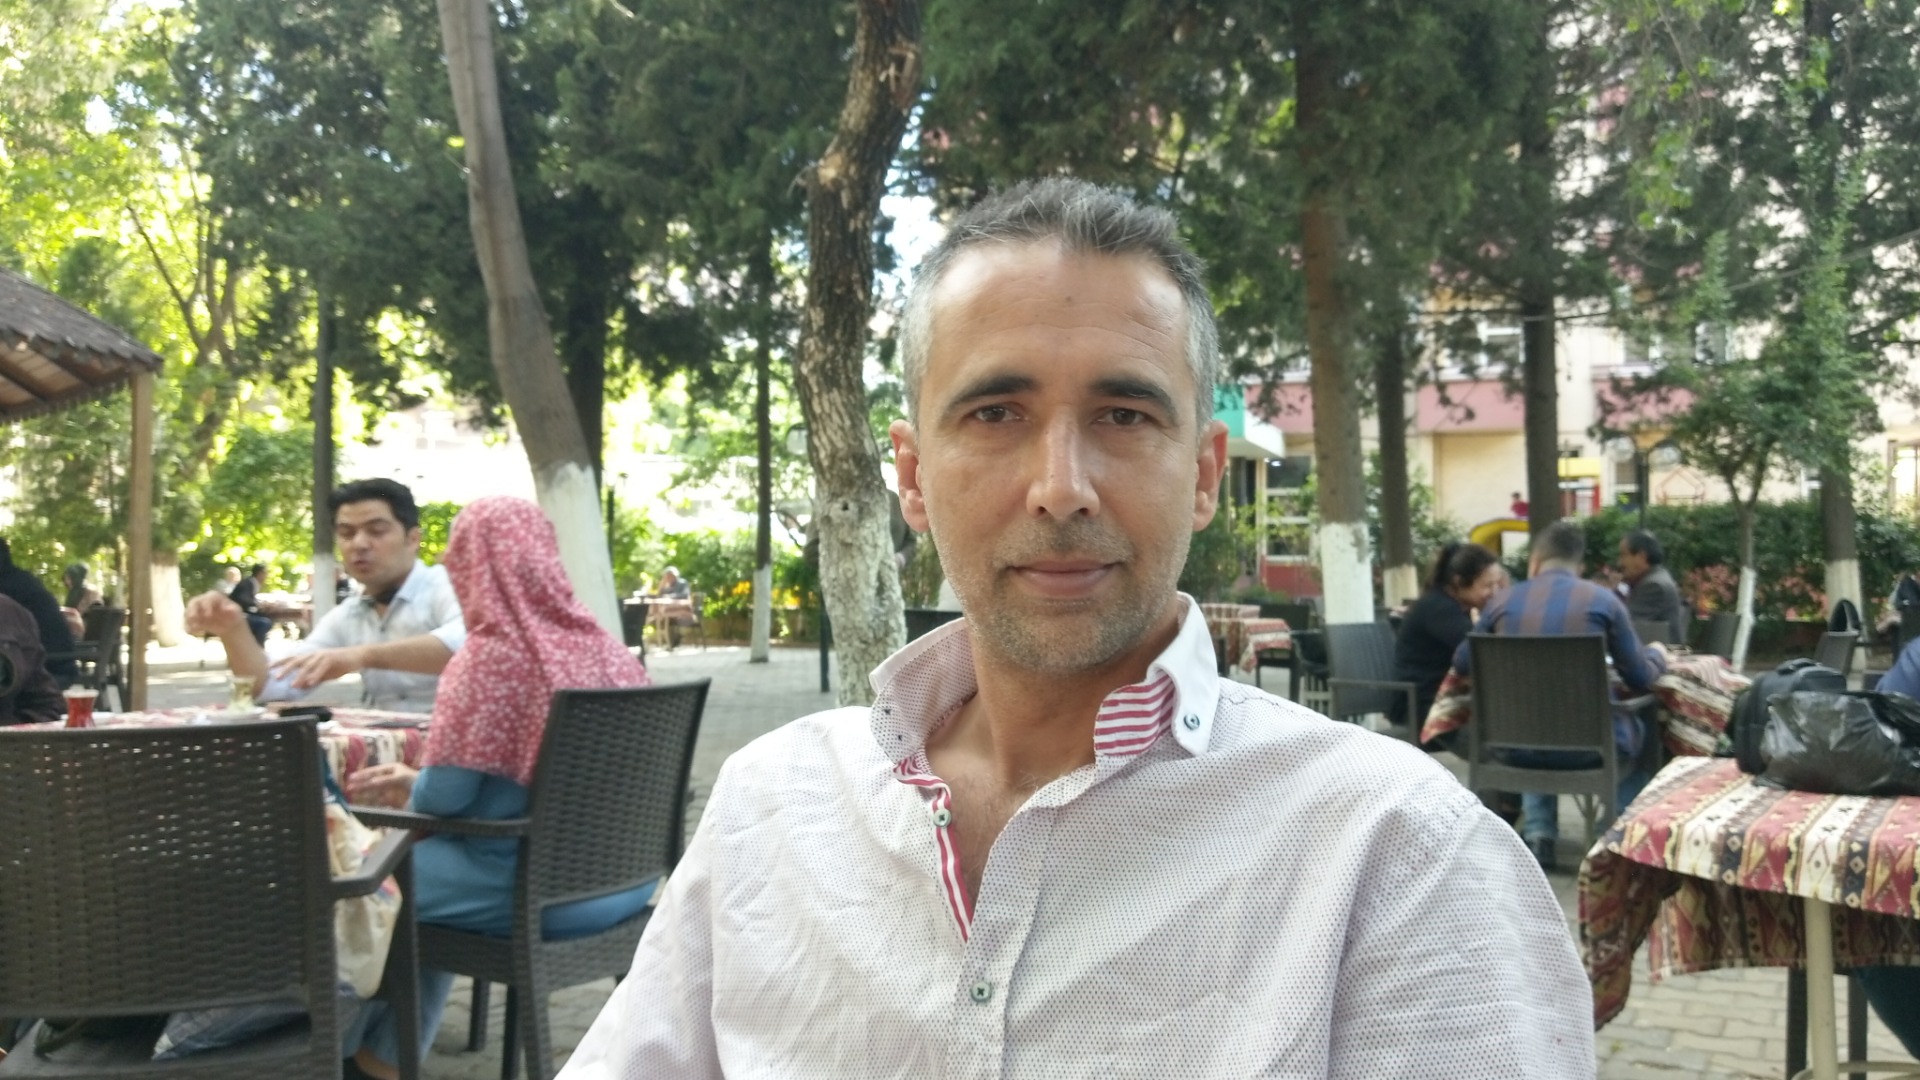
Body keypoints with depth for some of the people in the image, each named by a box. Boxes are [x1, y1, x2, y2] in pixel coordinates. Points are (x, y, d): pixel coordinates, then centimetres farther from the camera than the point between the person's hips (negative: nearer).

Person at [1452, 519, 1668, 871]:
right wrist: (1657, 654, 27)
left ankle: (1538, 835, 24)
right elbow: (1641, 679, 4)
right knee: (1637, 729, 32)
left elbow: (1461, 663, 14)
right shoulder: (1602, 600, -3)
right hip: (1587, 744, -1)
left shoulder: (1503, 602, 2)